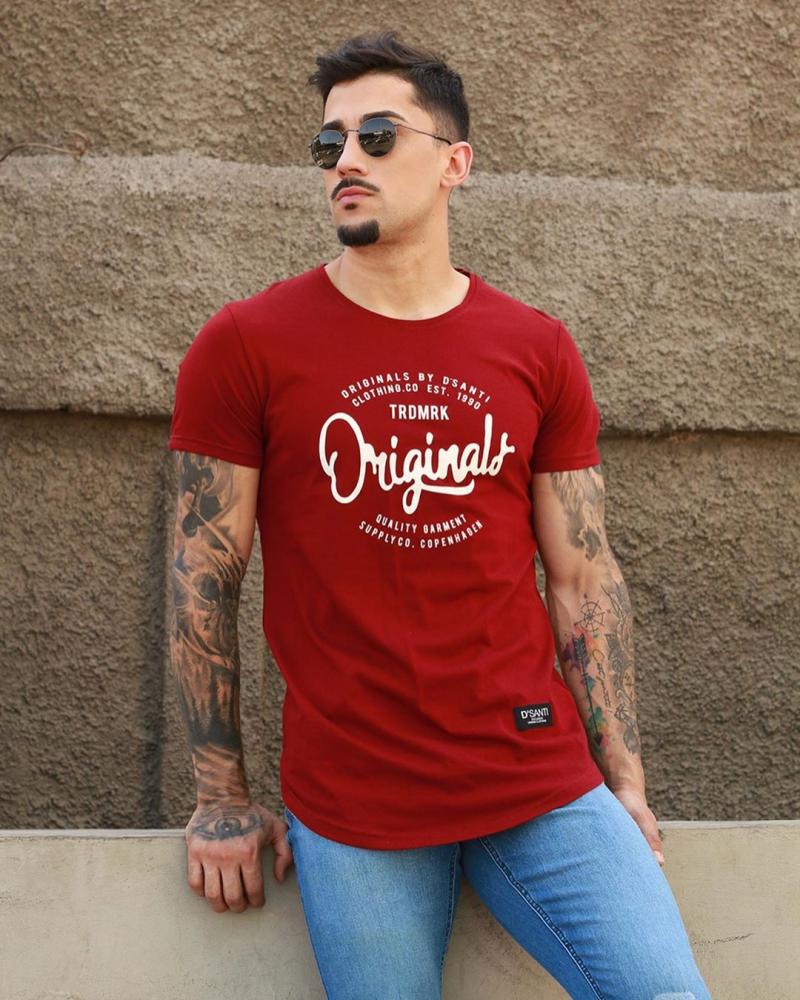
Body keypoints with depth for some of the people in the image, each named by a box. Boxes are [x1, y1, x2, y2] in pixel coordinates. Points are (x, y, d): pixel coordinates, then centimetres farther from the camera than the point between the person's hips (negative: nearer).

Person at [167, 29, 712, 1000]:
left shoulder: (539, 353, 5)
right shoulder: (244, 345, -2)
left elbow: (584, 577, 8)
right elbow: (203, 580, 1)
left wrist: (625, 781, 5)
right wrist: (223, 797, 0)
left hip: (543, 784, 2)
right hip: (350, 807, -2)